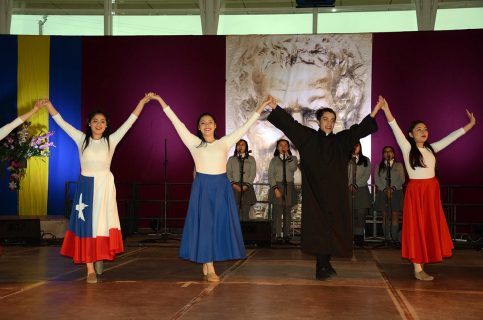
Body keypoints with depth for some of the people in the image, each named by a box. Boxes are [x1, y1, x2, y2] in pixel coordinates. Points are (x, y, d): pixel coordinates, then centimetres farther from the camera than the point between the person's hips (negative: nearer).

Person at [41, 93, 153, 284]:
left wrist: (142, 102, -6)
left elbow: (130, 121, -2)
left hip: (104, 185, 0)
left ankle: (100, 256, 26)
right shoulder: (81, 139, 2)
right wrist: (48, 104, -8)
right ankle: (90, 269, 4)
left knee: (102, 223, 2)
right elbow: (61, 122, 1)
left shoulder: (111, 140, 0)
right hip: (86, 185, 0)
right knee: (86, 225, 0)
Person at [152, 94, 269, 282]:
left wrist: (259, 110, 8)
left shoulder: (224, 143, 9)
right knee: (204, 224, -4)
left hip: (222, 187, 2)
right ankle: (209, 269, -2)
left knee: (220, 224, 2)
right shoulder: (194, 143, 4)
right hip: (203, 187, -2)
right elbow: (177, 123, 1)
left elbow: (244, 128, 10)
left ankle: (207, 265, 10)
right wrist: (163, 104, -2)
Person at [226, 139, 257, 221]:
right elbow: (228, 173, 7)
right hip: (234, 188, 0)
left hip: (247, 188, 0)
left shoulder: (251, 159, 12)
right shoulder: (231, 159, 15)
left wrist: (246, 185, -8)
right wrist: (234, 184, -8)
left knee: (245, 213, -5)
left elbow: (252, 174, 4)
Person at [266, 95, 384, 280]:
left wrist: (374, 111, 1)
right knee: (317, 227, -6)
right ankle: (322, 266, -3)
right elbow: (290, 124, -2)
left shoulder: (341, 140, 12)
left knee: (332, 227, 4)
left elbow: (359, 129, 8)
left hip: (335, 194, 3)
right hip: (314, 192, -3)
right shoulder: (308, 138, 4)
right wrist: (275, 108, -12)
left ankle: (325, 263, 16)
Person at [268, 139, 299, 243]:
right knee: (277, 212, -6)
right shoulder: (274, 160, 7)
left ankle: (286, 235, 4)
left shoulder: (293, 158, 9)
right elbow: (270, 176, 1)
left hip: (289, 187, 1)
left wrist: (288, 156, -9)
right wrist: (275, 188, -10)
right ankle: (278, 235, -6)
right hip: (277, 186, -1)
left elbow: (293, 169, -11)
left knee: (287, 212, 2)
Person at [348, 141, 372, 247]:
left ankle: (359, 238, -5)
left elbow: (366, 176, 4)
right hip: (349, 190, 0)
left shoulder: (366, 160, 13)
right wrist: (349, 185, -10)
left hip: (361, 190, 1)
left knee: (361, 215, -5)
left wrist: (356, 185, -7)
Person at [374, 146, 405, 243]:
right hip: (383, 193, 1)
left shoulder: (399, 165, 12)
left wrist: (393, 188, -12)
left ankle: (395, 239, -7)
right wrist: (385, 189, -11)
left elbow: (402, 179, 2)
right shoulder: (379, 166, 13)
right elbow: (377, 180, 3)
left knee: (395, 216, -8)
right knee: (385, 216, -3)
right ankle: (387, 239, -2)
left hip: (396, 193, -1)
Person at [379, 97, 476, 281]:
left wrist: (470, 125, 18)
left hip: (432, 191, 6)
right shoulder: (407, 148, -6)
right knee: (417, 228, -4)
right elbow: (396, 130, -18)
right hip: (416, 191, -6)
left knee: (430, 228, 8)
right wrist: (386, 111, -31)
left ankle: (421, 265, 15)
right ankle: (418, 269, -2)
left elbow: (450, 138, 16)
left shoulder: (431, 148, 9)